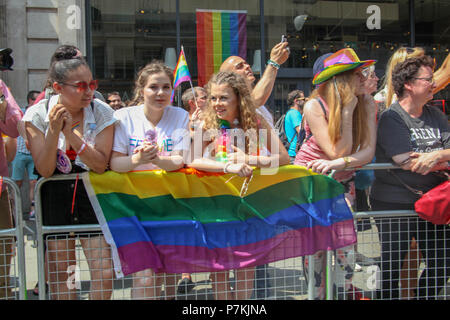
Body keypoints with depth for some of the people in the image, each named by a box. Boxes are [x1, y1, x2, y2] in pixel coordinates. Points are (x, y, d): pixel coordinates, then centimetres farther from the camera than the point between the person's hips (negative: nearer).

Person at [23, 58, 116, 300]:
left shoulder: (102, 113, -8)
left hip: (91, 191, 0)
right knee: (59, 272, 2)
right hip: (53, 195, 0)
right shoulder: (37, 114, -9)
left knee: (104, 271, -7)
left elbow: (100, 165, -14)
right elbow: (44, 170, -12)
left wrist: (70, 132, -23)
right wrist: (54, 130, -24)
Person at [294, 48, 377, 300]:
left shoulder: (367, 103, -8)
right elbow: (337, 152, -23)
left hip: (342, 180, 3)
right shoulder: (315, 106, -19)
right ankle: (317, 293, 14)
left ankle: (345, 293, 12)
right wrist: (347, 111, -24)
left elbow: (368, 151, -16)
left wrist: (338, 163, -33)